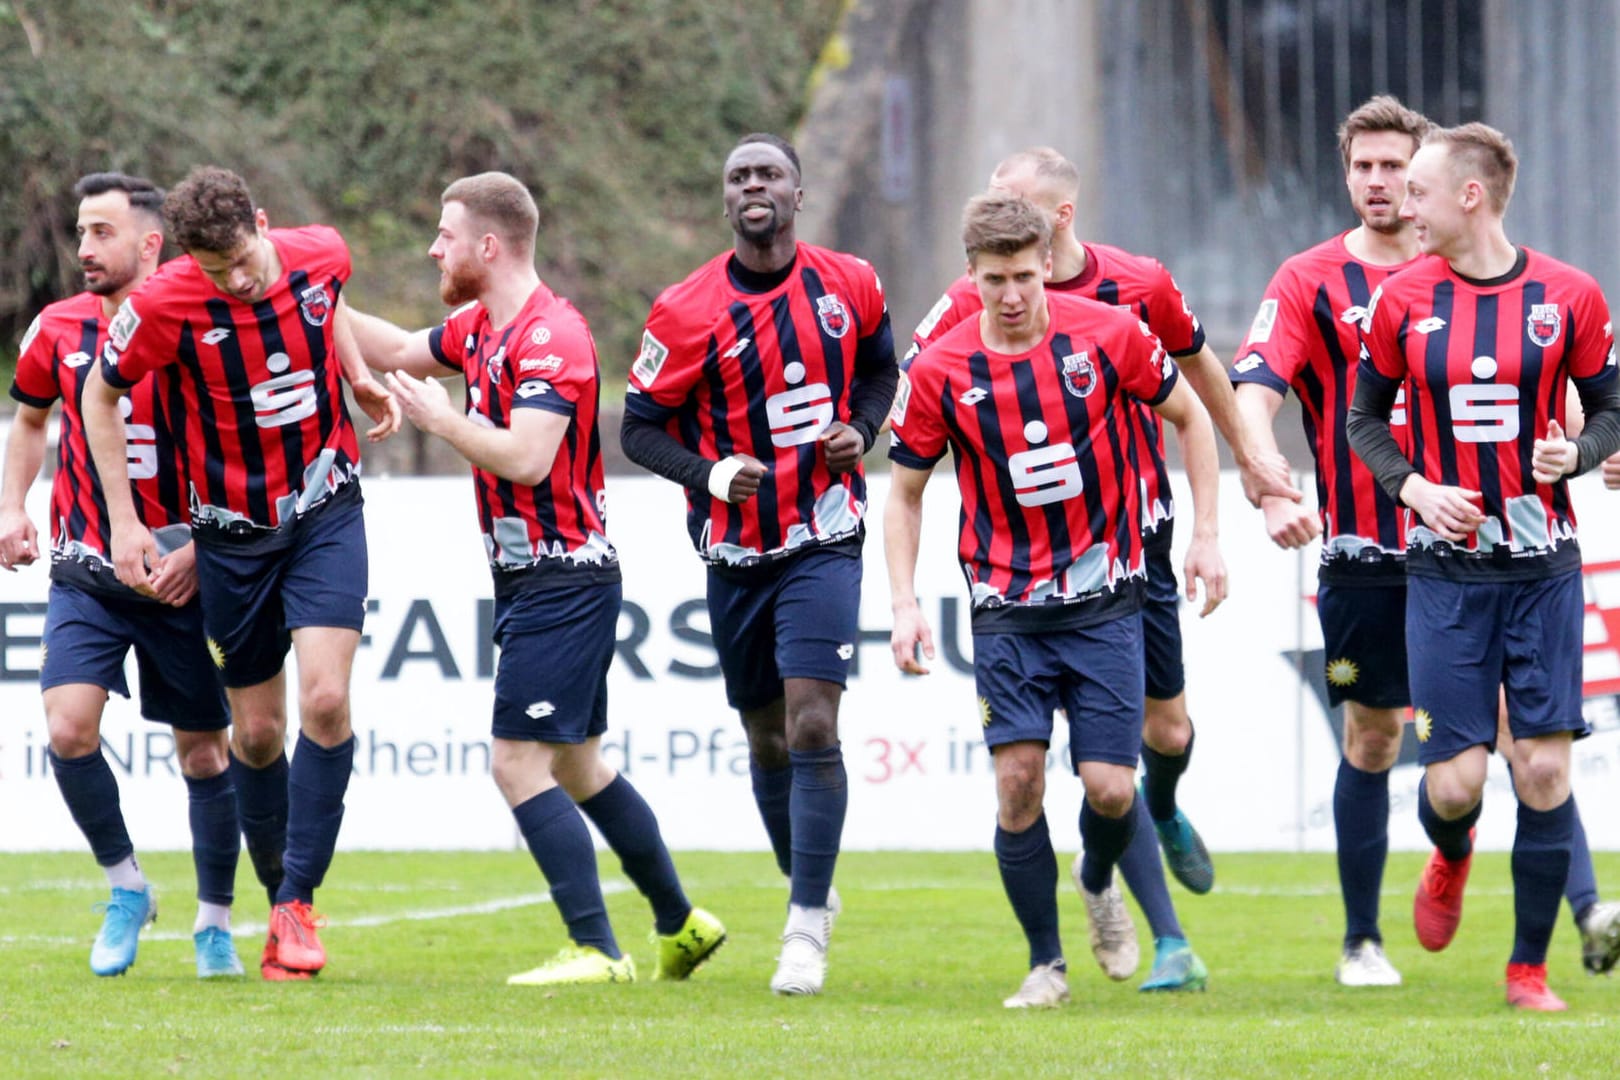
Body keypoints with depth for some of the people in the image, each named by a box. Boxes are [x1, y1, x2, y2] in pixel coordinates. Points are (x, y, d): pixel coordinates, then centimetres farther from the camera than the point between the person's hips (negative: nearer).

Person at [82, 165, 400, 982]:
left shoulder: (320, 256, -11)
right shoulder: (164, 304, -20)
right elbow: (100, 395, -4)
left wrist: (359, 377, 5)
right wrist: (123, 521, -6)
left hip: (326, 509, 1)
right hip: (233, 530, -1)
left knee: (326, 699, -16)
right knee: (257, 731, 5)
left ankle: (299, 899, -7)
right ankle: (280, 898, 25)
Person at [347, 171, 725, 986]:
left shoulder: (551, 337, -19)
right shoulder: (481, 328, 11)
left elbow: (526, 456, -29)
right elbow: (399, 351, 29)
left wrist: (439, 418, -16)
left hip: (562, 577, -10)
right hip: (528, 577, 10)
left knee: (520, 762, -13)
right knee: (578, 767, 15)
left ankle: (596, 949, -12)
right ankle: (680, 923, 25)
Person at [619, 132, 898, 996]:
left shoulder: (848, 286, -2)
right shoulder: (688, 313, -10)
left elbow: (880, 366, 17)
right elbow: (640, 426, -5)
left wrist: (861, 428, -3)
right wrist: (709, 473, -22)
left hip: (824, 542, -1)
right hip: (736, 552, 1)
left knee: (812, 726, -15)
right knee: (766, 739, 12)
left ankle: (806, 927, -12)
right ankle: (809, 891, 35)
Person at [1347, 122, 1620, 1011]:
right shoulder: (1401, 301, 0)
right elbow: (1365, 418, 10)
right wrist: (1414, 487, -8)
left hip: (1543, 567, 0)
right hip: (1446, 569, 0)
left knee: (1544, 771, -4)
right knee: (1453, 781, -5)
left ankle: (1529, 967, 11)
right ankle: (1451, 862, 33)